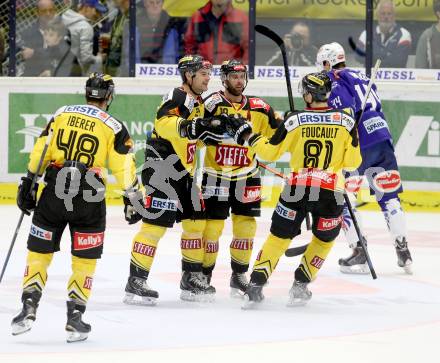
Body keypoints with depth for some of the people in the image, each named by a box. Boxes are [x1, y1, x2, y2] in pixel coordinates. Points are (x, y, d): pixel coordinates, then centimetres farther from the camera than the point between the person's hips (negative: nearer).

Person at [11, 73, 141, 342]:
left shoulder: (62, 114, 9)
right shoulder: (114, 127, 2)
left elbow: (40, 152, 7)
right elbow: (124, 168, 0)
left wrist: (28, 184, 14)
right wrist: (133, 200, 9)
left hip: (54, 192, 1)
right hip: (89, 198, -1)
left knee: (39, 252, 11)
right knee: (85, 260, 10)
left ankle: (29, 308, 0)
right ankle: (75, 318, 4)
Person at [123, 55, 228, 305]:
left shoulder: (197, 103, 18)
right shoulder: (177, 97, -12)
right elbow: (164, 124, -30)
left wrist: (221, 130, 12)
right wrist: (192, 127, -44)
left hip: (182, 172, 10)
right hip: (162, 168, -10)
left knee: (196, 221, 12)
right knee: (156, 223, -13)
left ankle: (192, 278, 22)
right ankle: (136, 282, -13)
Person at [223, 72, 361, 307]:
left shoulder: (295, 120, -2)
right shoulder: (345, 121, 1)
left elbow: (270, 151, 3)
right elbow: (353, 161, 2)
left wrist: (247, 136, 17)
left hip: (298, 188, 0)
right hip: (331, 191, 0)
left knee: (280, 235, 11)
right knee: (324, 239, 21)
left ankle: (255, 285, 3)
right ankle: (300, 286, 17)